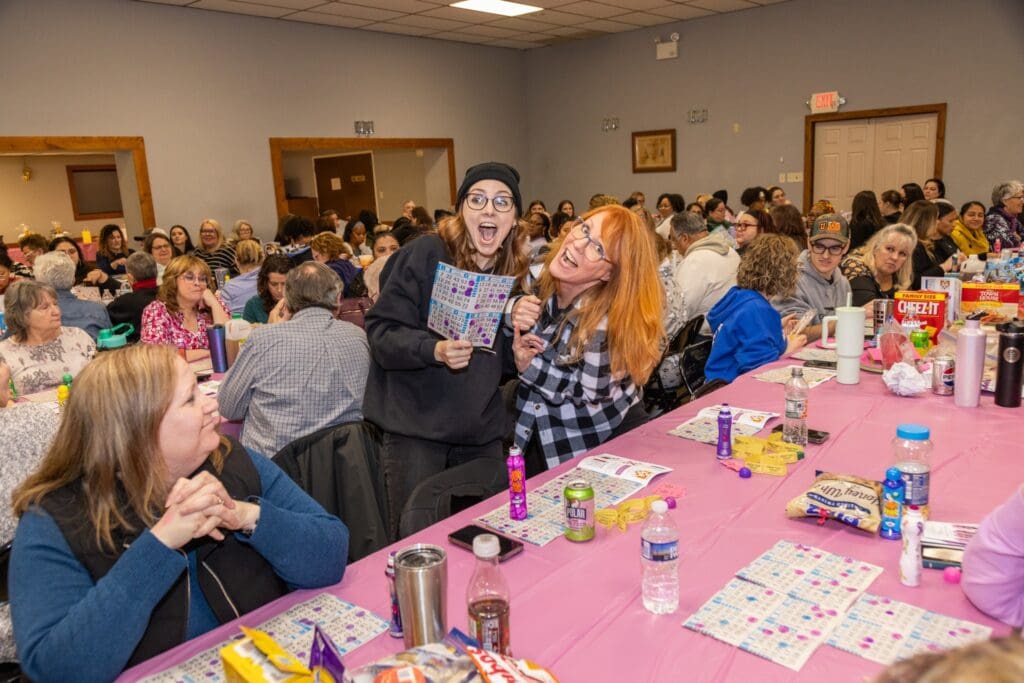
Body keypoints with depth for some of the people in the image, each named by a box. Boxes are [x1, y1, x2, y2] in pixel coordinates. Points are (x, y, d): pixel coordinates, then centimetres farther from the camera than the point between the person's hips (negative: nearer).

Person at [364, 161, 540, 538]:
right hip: (415, 426, -5)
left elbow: (505, 360, 12)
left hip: (482, 431, 5)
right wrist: (435, 350, -29)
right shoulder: (424, 254, -12)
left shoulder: (516, 271, 6)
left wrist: (519, 328, -9)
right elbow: (381, 331, -13)